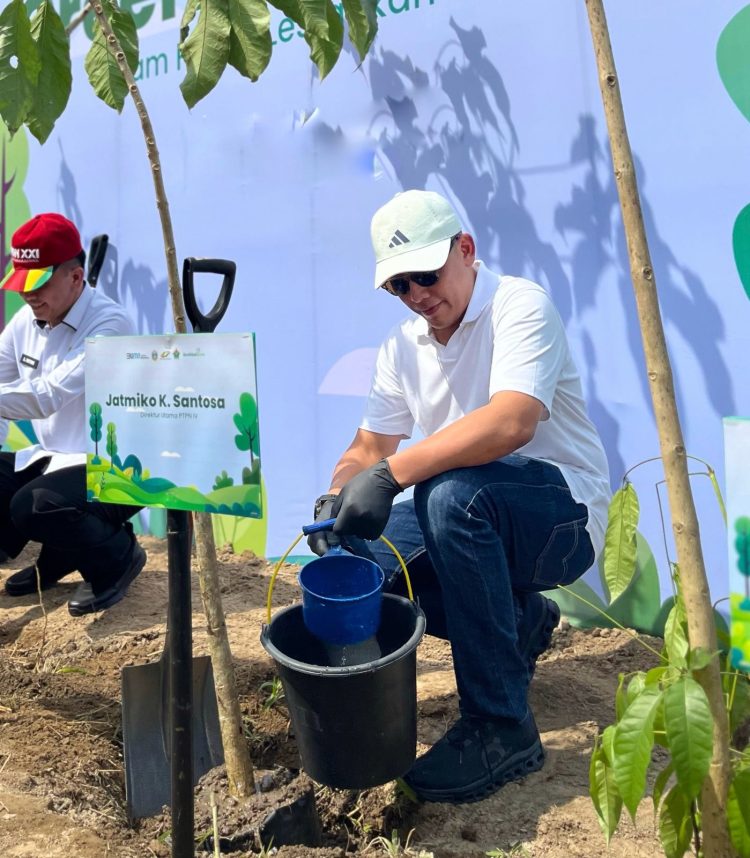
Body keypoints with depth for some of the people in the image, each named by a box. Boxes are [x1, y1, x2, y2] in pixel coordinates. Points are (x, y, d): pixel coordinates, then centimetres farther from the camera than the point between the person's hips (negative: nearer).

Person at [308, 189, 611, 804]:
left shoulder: (520, 305, -15)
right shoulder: (403, 347, 8)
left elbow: (512, 422, -33)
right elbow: (368, 448, 7)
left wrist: (392, 472, -39)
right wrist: (337, 498, -15)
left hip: (564, 512, -7)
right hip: (475, 520, 8)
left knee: (452, 492, -36)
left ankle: (502, 728, -21)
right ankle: (519, 622, 11)